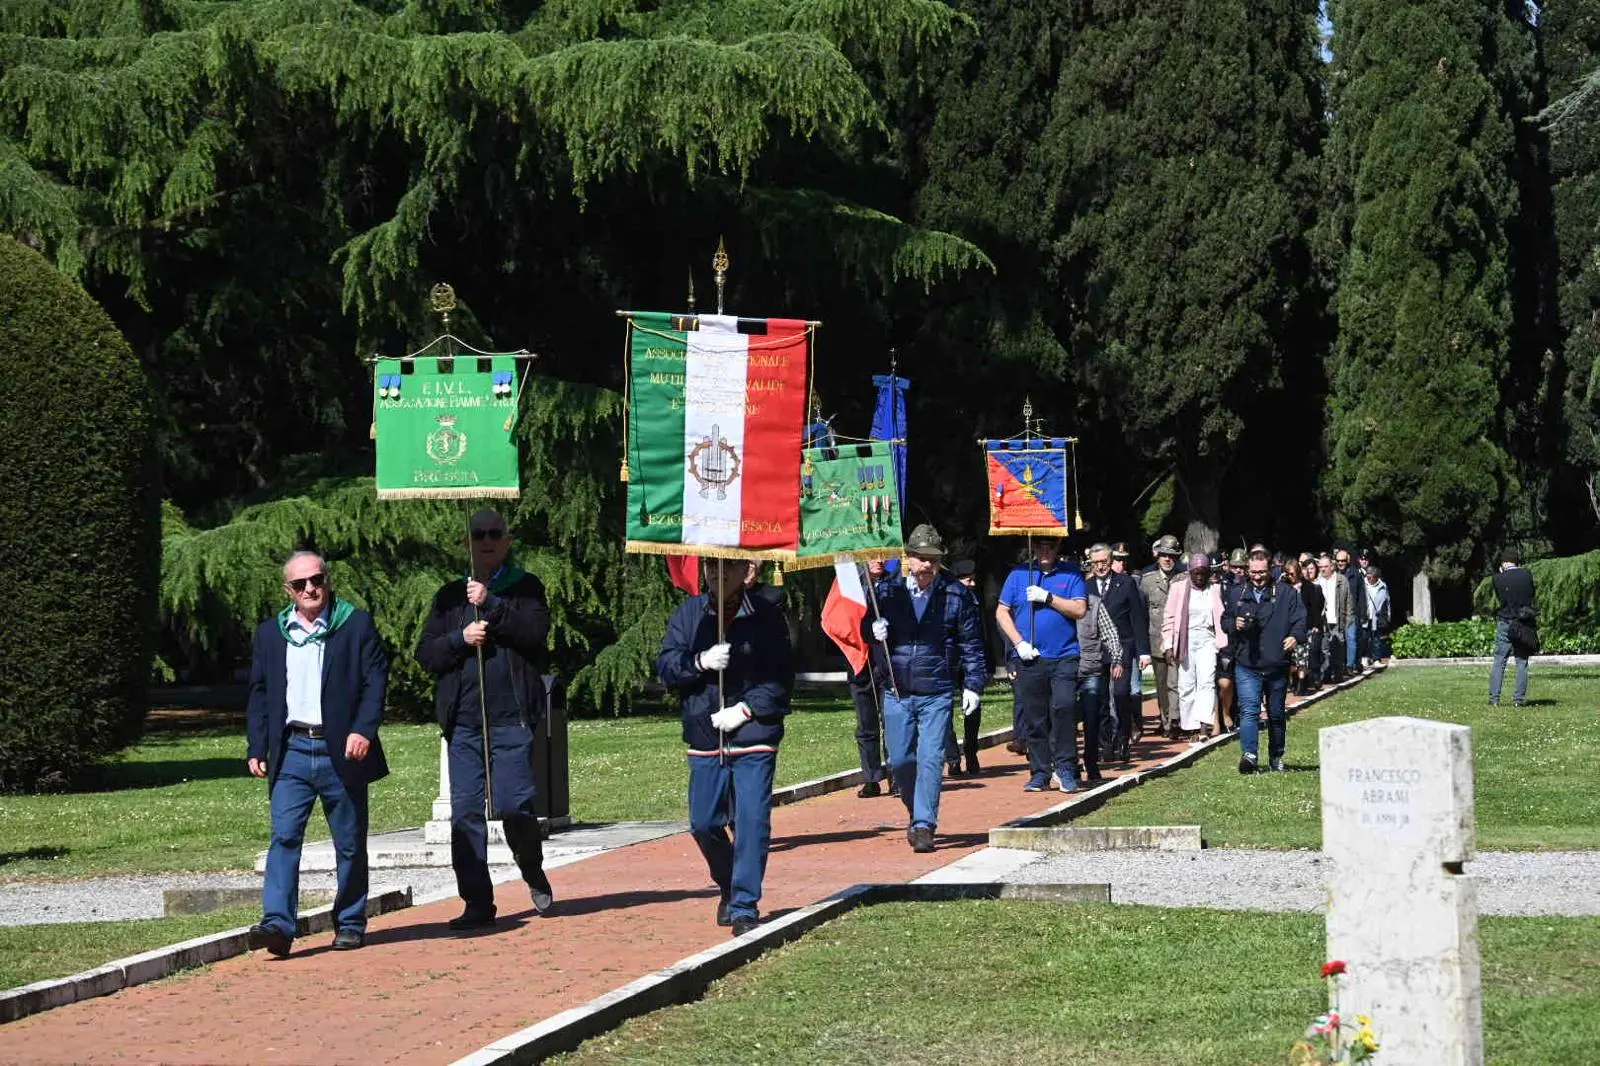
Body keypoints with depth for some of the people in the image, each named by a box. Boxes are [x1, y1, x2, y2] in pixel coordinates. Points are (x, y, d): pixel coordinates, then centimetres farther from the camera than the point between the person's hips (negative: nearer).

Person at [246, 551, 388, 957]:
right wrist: (257, 749, 5)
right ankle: (277, 923, -18)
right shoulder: (270, 633, 12)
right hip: (290, 752, 2)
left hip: (341, 751, -1)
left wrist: (363, 730, -15)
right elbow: (259, 694, 13)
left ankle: (350, 924, 18)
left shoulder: (356, 625, 3)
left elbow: (376, 680, -2)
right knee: (284, 835, -11)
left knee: (350, 843, 6)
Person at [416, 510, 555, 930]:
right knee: (465, 812, 0)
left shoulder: (526, 588, 8)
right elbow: (425, 654, 11)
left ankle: (534, 875, 18)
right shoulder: (449, 596, 16)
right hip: (463, 720, 3)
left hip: (512, 719, -3)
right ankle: (477, 903, 6)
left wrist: (490, 604, -15)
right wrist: (461, 638, -7)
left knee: (514, 804, -10)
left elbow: (535, 631, -9)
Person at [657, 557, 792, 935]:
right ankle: (728, 889, 32)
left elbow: (780, 678, -3)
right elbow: (666, 666, 1)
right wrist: (700, 661, -17)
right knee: (704, 824, 7)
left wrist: (746, 710, -14)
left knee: (752, 822, -7)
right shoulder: (689, 613, 5)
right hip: (704, 738, 3)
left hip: (754, 736, -3)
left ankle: (744, 905, 1)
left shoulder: (766, 616, -2)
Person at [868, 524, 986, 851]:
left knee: (930, 759, -10)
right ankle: (916, 814, 28)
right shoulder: (888, 590, 2)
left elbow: (971, 643, 5)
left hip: (936, 693, -2)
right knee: (900, 761, 7)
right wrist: (873, 629, -10)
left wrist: (973, 685, 0)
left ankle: (924, 826, -7)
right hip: (896, 692, 2)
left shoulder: (956, 594, -2)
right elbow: (865, 624, 14)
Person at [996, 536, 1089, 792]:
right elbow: (1002, 612, 9)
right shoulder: (1019, 574, 9)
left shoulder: (1070, 574, 6)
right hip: (1029, 658, 2)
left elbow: (1079, 609, -4)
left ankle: (1065, 768, -7)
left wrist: (1047, 597, -11)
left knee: (1064, 707, -16)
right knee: (1034, 718, 4)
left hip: (1064, 657, -2)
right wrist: (1019, 643, -2)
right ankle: (1039, 773, 11)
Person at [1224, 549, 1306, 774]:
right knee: (1249, 710, -16)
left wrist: (1295, 637, -25)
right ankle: (1249, 754, -24)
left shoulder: (1287, 595, 2)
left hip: (1277, 666, 0)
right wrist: (1234, 624, -5)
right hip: (1246, 665, 0)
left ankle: (1276, 757, 28)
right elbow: (1224, 620, 19)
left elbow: (1300, 620, -4)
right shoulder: (1237, 595, 10)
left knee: (1276, 714, 13)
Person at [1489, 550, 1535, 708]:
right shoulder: (1527, 575, -3)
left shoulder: (1499, 578, -8)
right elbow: (1532, 595, 9)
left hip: (1505, 624, -1)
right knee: (1522, 662, 6)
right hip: (1524, 623, 1)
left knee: (1499, 662, 4)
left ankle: (1494, 698, 0)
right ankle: (1519, 699, 3)